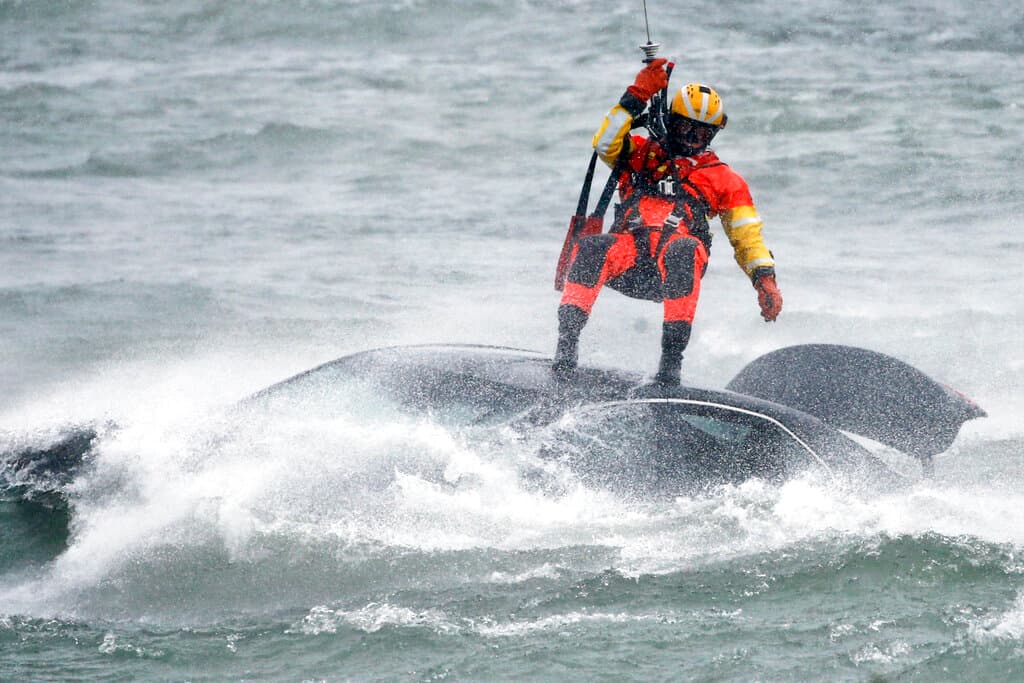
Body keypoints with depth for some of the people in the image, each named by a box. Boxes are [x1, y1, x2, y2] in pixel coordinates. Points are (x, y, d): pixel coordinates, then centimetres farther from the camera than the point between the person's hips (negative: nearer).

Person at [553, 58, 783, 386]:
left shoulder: (722, 178, 25)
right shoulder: (641, 152, 27)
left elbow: (747, 237, 20)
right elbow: (605, 144, 7)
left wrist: (764, 279, 3)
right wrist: (636, 97, 1)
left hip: (673, 269, -1)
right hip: (628, 254, 1)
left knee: (682, 249, -39)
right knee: (593, 247, -35)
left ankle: (672, 359, -44)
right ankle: (567, 344, -42)